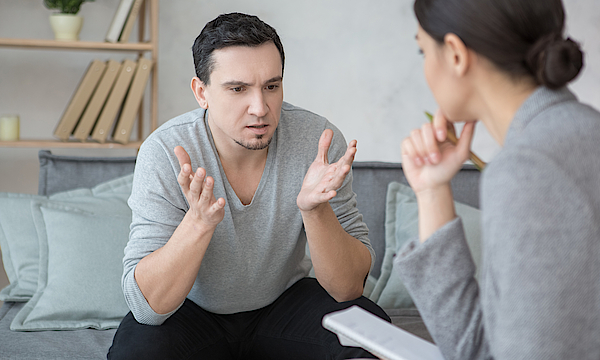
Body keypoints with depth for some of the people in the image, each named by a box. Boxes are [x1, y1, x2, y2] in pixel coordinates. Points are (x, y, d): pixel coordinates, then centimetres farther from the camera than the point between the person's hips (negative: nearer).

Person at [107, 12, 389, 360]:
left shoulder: (319, 141, -19)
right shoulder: (164, 153, -22)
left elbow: (349, 288, -19)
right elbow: (147, 306, -28)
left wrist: (315, 209, -38)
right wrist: (199, 221, -44)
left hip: (284, 302, 1)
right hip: (193, 312, 0)